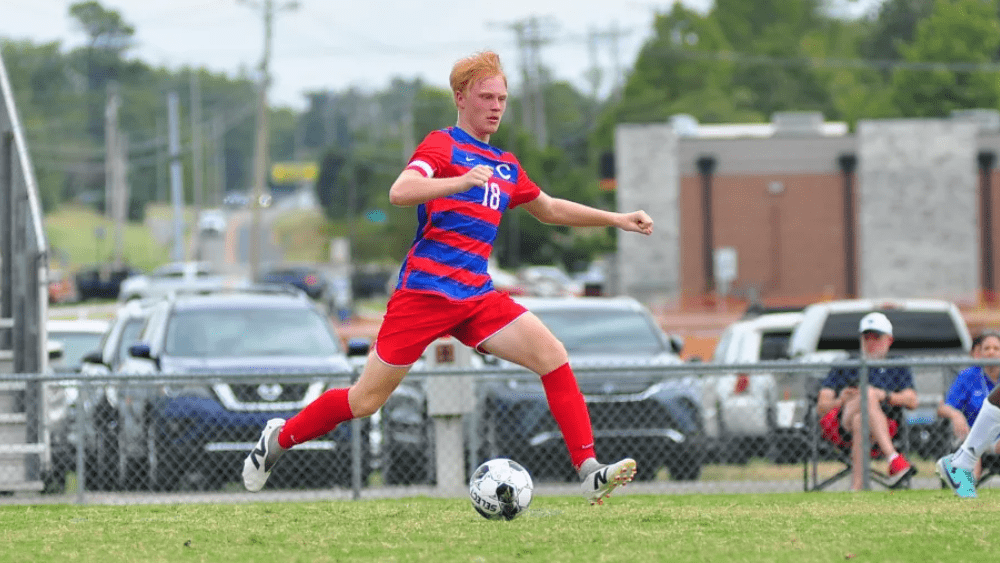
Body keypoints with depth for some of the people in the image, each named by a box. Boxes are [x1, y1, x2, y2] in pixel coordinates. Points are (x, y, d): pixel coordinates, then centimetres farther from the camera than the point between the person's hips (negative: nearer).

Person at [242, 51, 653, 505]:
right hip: (424, 292, -6)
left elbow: (549, 210, 35)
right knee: (365, 401, -2)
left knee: (553, 356, -15)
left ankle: (589, 473, -17)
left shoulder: (506, 166, 19)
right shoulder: (442, 145, -3)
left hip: (477, 297, 6)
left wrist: (616, 219, 30)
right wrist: (462, 181, -35)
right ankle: (280, 437, 22)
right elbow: (399, 193, -22)